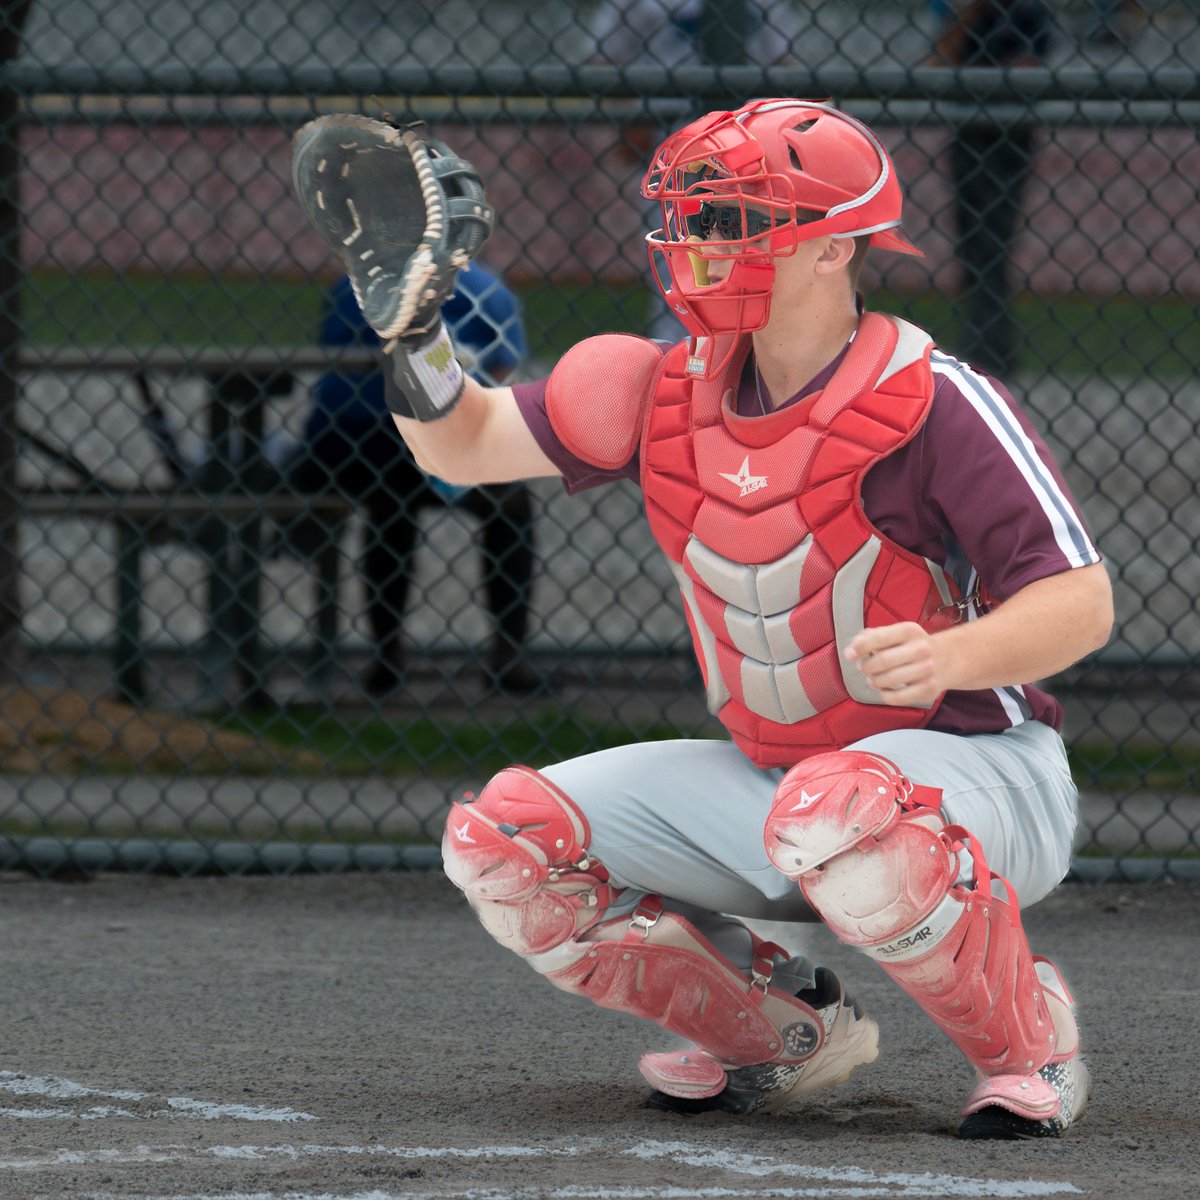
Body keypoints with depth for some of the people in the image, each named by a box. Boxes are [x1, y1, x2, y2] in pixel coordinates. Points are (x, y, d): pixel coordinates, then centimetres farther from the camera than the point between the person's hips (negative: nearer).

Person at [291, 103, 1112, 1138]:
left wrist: (943, 658, -40)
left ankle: (1027, 1041, -15)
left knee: (832, 812, -41)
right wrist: (410, 314, -11)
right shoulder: (674, 391, 0)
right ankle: (784, 1031, 9)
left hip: (978, 769, -7)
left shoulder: (936, 403, -18)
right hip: (770, 772, 7)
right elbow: (463, 445, 7)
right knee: (503, 841, -4)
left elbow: (1082, 603, -21)